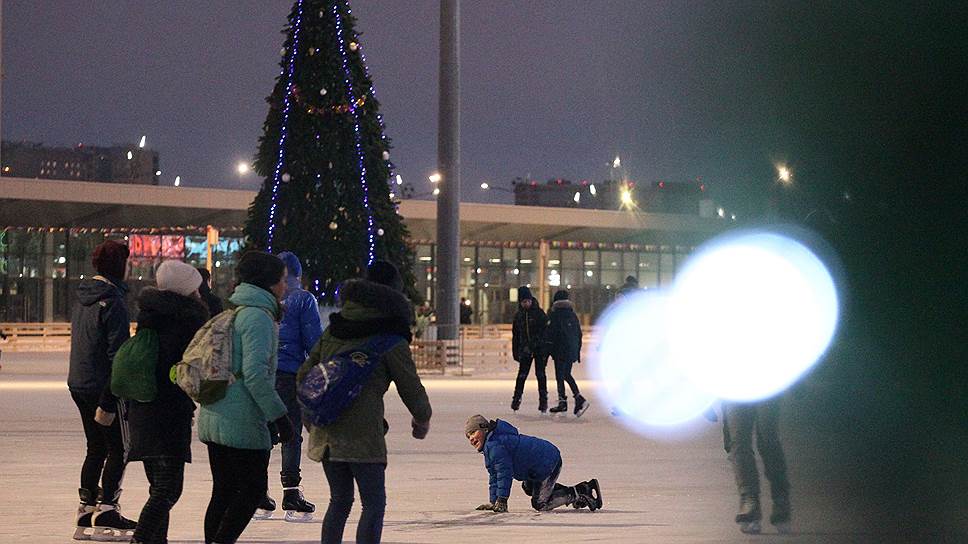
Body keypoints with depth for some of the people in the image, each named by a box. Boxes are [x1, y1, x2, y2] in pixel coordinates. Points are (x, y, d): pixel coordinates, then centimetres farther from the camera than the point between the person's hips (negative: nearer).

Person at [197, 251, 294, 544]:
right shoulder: (258, 317, -13)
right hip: (242, 423, -9)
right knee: (254, 489, 0)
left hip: (212, 418, 9)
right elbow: (255, 374, -21)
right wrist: (279, 415, -16)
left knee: (223, 491, 12)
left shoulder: (231, 313, 16)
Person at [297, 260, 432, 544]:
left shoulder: (333, 331, 13)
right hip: (362, 433, -6)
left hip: (325, 432, 6)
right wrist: (422, 419, 20)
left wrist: (312, 422, 24)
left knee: (340, 500, 18)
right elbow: (410, 385, 1)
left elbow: (304, 375, 15)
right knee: (374, 503, 1)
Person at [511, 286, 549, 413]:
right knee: (522, 375, 1)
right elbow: (515, 335, 14)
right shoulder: (518, 316, 8)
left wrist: (546, 349, -11)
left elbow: (547, 331, -5)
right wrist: (515, 352, 9)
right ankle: (516, 399, 9)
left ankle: (543, 400, 5)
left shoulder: (539, 313, -3)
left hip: (539, 349, -3)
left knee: (540, 374, -1)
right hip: (525, 350, 3)